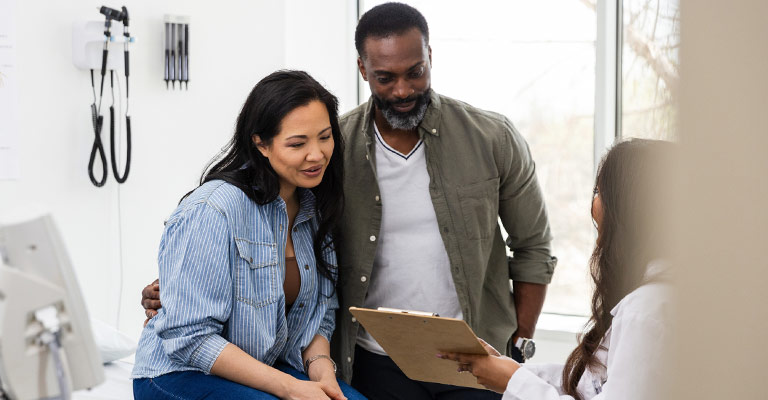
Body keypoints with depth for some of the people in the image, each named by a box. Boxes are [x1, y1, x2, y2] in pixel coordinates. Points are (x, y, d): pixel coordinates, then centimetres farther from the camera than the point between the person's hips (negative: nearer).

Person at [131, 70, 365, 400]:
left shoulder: (316, 210, 4)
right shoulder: (211, 212, -20)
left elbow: (320, 310, 12)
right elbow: (189, 338, -21)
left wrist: (320, 366, -9)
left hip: (273, 368, 6)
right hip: (181, 373, -6)